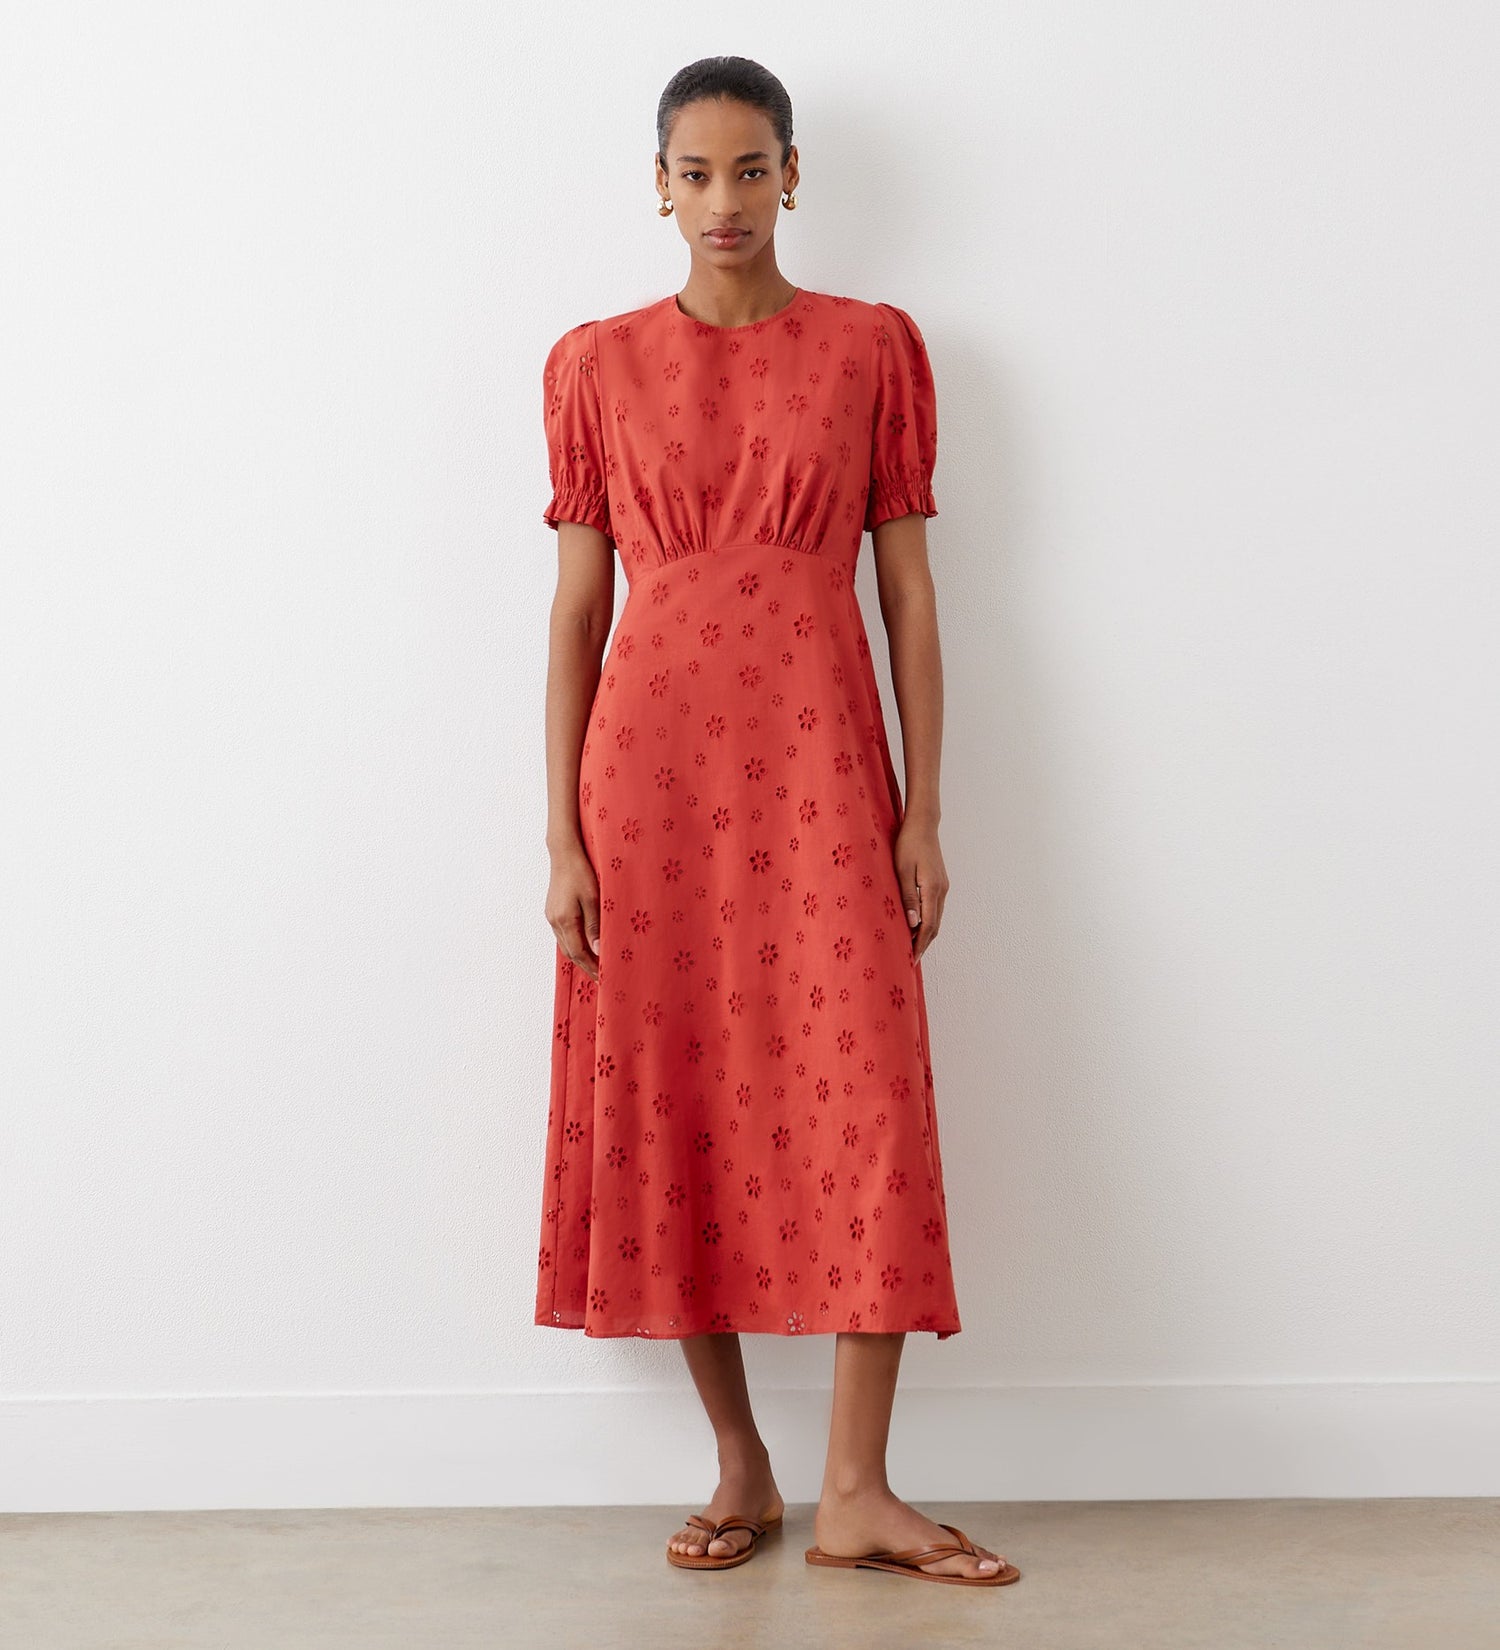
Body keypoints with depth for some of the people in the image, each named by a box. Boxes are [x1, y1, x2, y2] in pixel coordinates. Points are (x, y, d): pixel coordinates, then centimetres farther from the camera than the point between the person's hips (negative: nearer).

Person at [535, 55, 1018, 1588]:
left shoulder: (875, 348, 6)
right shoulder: (596, 364, 7)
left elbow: (909, 587, 5)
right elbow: (577, 604, 5)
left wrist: (924, 812, -1)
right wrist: (562, 833, 0)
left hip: (818, 763, -1)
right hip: (650, 764, 1)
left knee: (864, 1109, -6)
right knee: (671, 1107, 3)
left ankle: (857, 1492, 3)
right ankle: (740, 1465, 17)